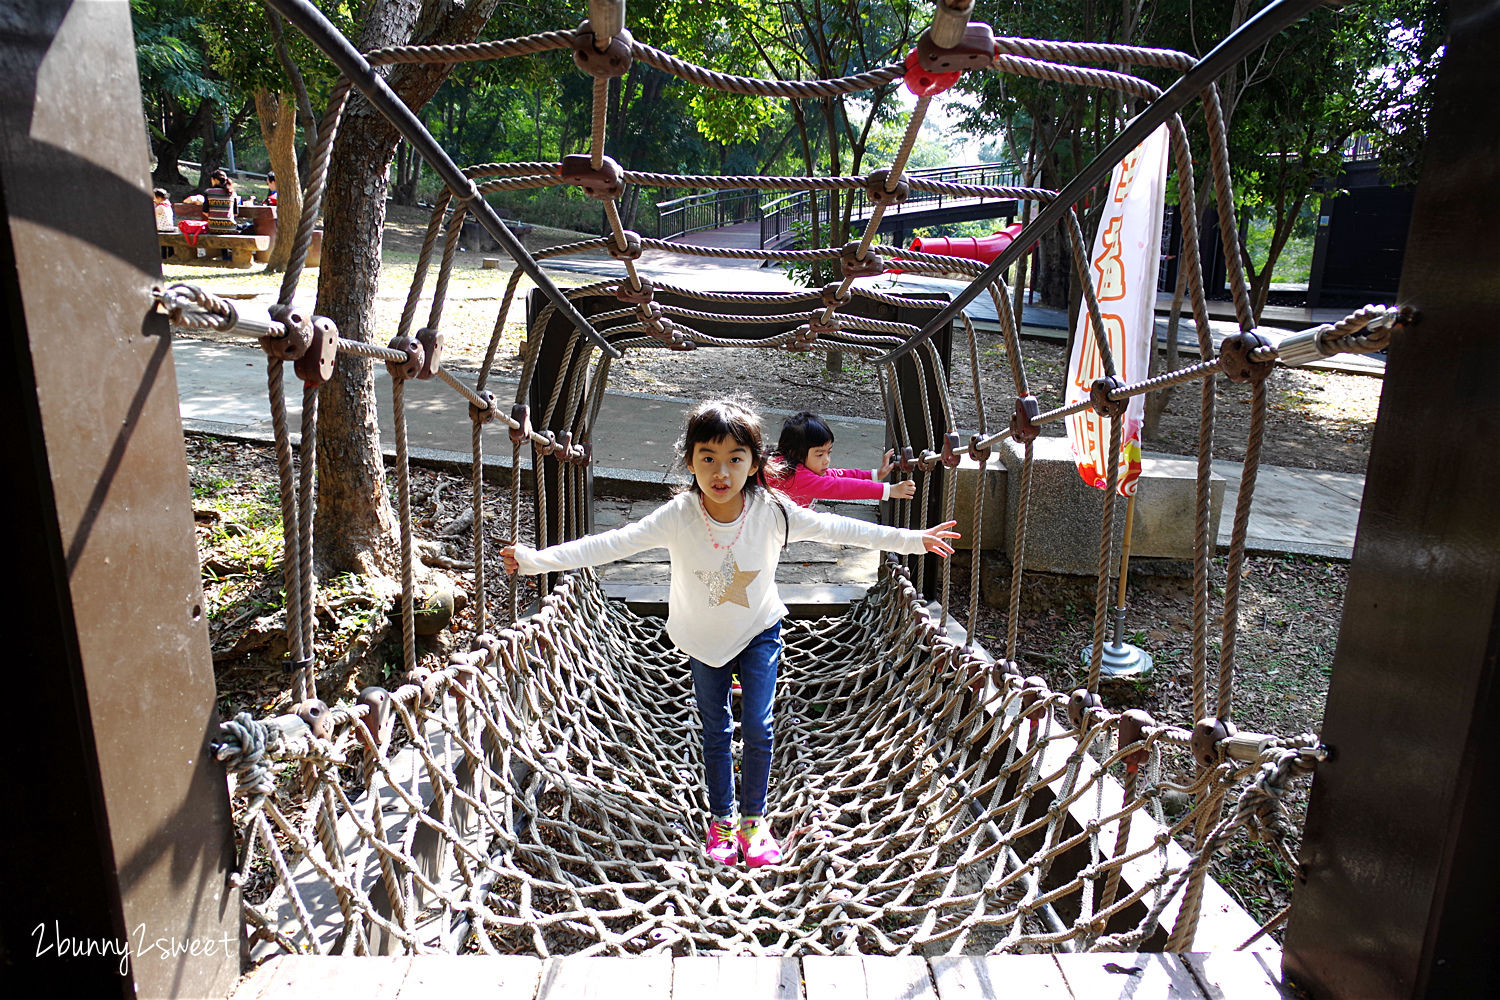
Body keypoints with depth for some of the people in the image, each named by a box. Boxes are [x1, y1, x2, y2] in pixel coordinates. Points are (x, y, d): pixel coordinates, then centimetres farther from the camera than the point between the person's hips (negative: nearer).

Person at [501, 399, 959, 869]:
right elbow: (612, 544, -26)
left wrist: (912, 539, -14)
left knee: (757, 727, -2)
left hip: (759, 632, 0)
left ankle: (753, 820, 21)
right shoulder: (678, 516, -26)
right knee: (715, 731, 12)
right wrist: (535, 558, -33)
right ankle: (720, 821, 31)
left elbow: (837, 528, -16)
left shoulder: (772, 511, -24)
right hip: (704, 637, 1)